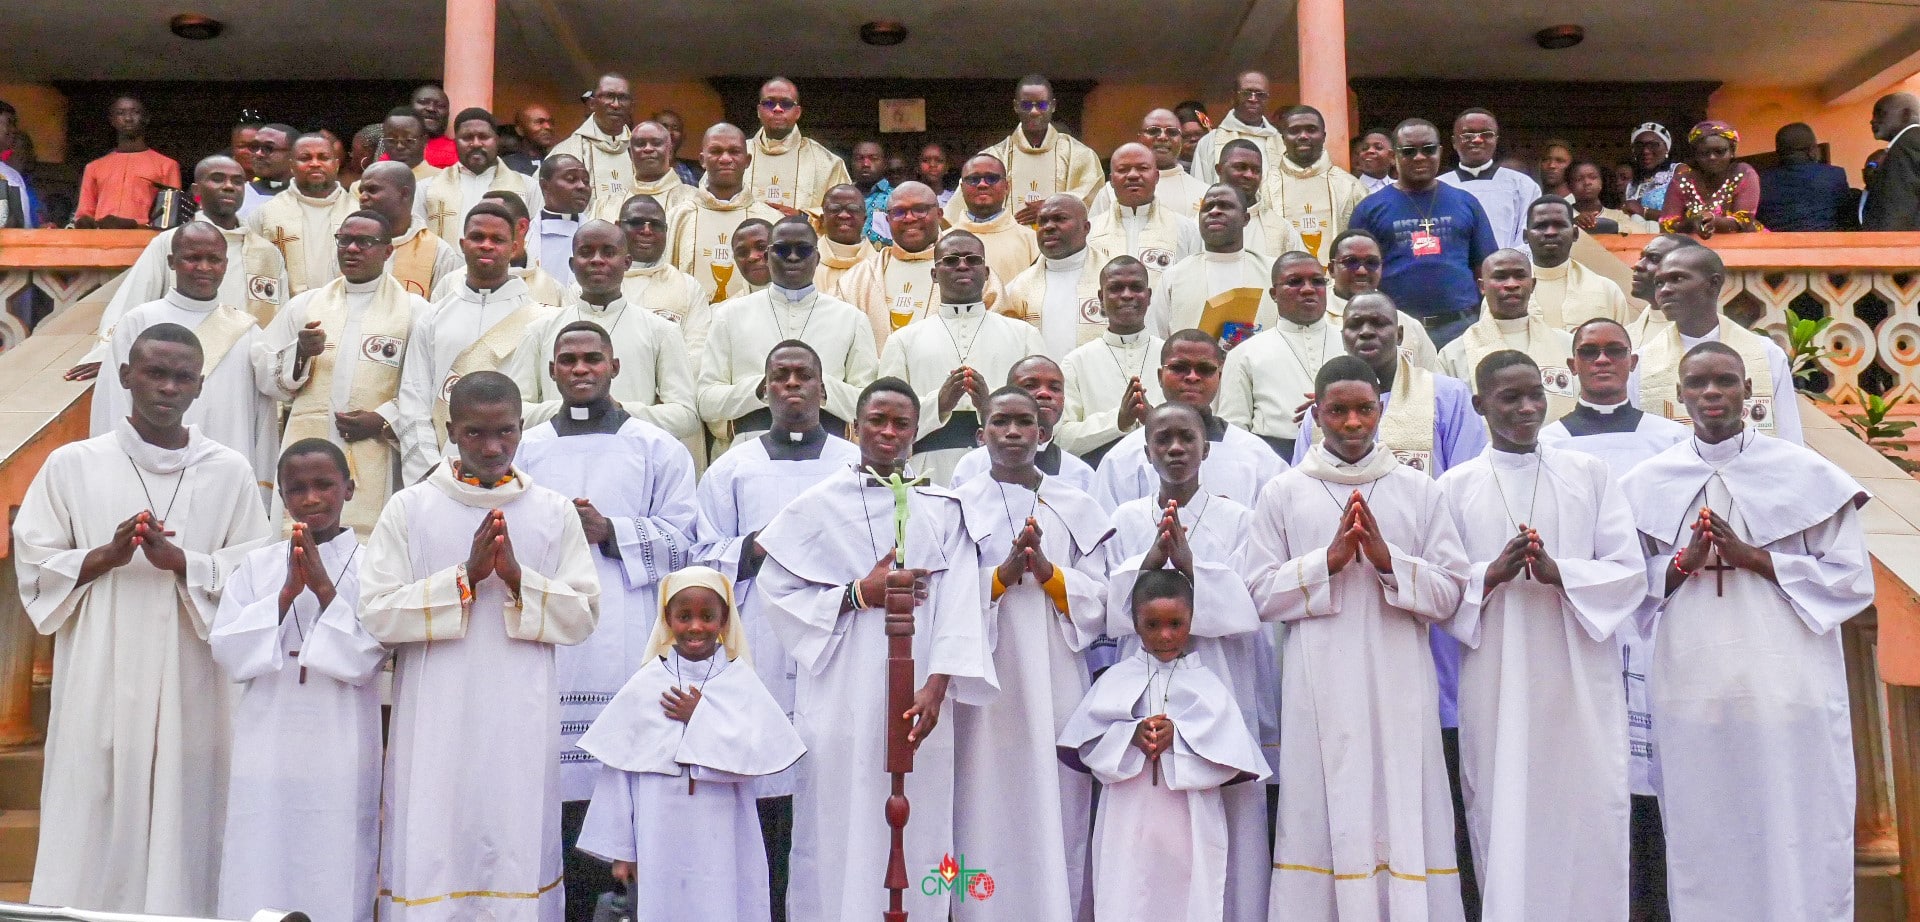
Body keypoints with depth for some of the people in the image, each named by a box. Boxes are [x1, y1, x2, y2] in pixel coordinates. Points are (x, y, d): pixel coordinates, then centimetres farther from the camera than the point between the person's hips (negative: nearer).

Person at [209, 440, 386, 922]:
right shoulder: (256, 565, 8)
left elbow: (364, 660, -8)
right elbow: (228, 652, -2)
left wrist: (324, 588, -15)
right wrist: (288, 592, -11)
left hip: (340, 752, -2)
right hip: (267, 751, 2)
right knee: (257, 881, 4)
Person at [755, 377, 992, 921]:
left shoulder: (943, 511, 7)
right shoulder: (820, 504, 4)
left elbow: (959, 605, -3)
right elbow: (775, 588, 0)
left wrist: (937, 686, -16)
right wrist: (859, 594, -9)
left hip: (919, 701, 1)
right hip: (843, 701, -1)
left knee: (916, 835, 5)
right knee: (840, 836, 2)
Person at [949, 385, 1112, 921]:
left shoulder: (1077, 508, 10)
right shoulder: (960, 506, 4)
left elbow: (1099, 600, 4)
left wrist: (1045, 569, -10)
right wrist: (1004, 573, -14)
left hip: (1057, 683, 2)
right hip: (986, 684, -1)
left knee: (1058, 814, 3)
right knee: (989, 820, -1)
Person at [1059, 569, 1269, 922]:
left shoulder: (1205, 682, 6)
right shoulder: (1117, 679, 7)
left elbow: (1229, 750, -4)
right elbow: (1087, 743, 0)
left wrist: (1178, 737, -16)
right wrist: (1130, 735, -16)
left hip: (1190, 822, 0)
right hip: (1129, 820, 0)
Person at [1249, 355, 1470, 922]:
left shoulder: (1420, 492, 8)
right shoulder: (1284, 493, 6)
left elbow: (1451, 593, 4)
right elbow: (1261, 592, 1)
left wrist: (1388, 560, -11)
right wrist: (1329, 559, -10)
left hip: (1400, 684, 1)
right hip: (1320, 688, -1)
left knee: (1403, 820, 1)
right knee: (1324, 817, 0)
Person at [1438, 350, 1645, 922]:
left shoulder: (1589, 474, 7)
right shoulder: (1455, 486, 5)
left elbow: (1630, 573, 2)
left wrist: (1559, 572, -15)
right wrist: (1490, 575, -16)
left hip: (1581, 683, 1)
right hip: (1496, 686, 0)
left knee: (1588, 822, 1)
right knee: (1504, 825, 1)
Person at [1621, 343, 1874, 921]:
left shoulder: (1807, 473, 1)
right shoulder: (1647, 482, 6)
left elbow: (1854, 579, -1)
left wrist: (1752, 557, -11)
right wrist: (1685, 563, -9)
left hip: (1788, 688, -1)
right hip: (1691, 693, 2)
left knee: (1798, 840, 2)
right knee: (1701, 845, 6)